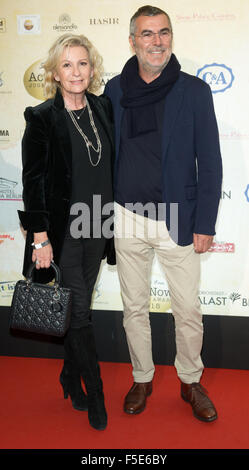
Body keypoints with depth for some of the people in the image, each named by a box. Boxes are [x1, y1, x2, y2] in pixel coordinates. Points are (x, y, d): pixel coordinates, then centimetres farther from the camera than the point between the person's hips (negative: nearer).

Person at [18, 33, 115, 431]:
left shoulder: (104, 109, 5)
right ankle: (95, 394, 20)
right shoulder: (42, 118, -9)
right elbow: (33, 182, -10)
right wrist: (40, 237, -13)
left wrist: (116, 220, 12)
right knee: (79, 312, 2)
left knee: (79, 307, 16)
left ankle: (71, 376, 37)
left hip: (97, 227, 5)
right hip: (62, 230, -4)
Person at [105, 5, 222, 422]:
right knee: (134, 308, 13)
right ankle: (142, 379, 34)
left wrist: (205, 224, -6)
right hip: (127, 219, 2)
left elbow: (210, 162, -3)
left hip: (178, 221, -2)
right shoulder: (114, 90, 3)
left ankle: (191, 382, 31)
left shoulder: (194, 91, -3)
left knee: (188, 310, 8)